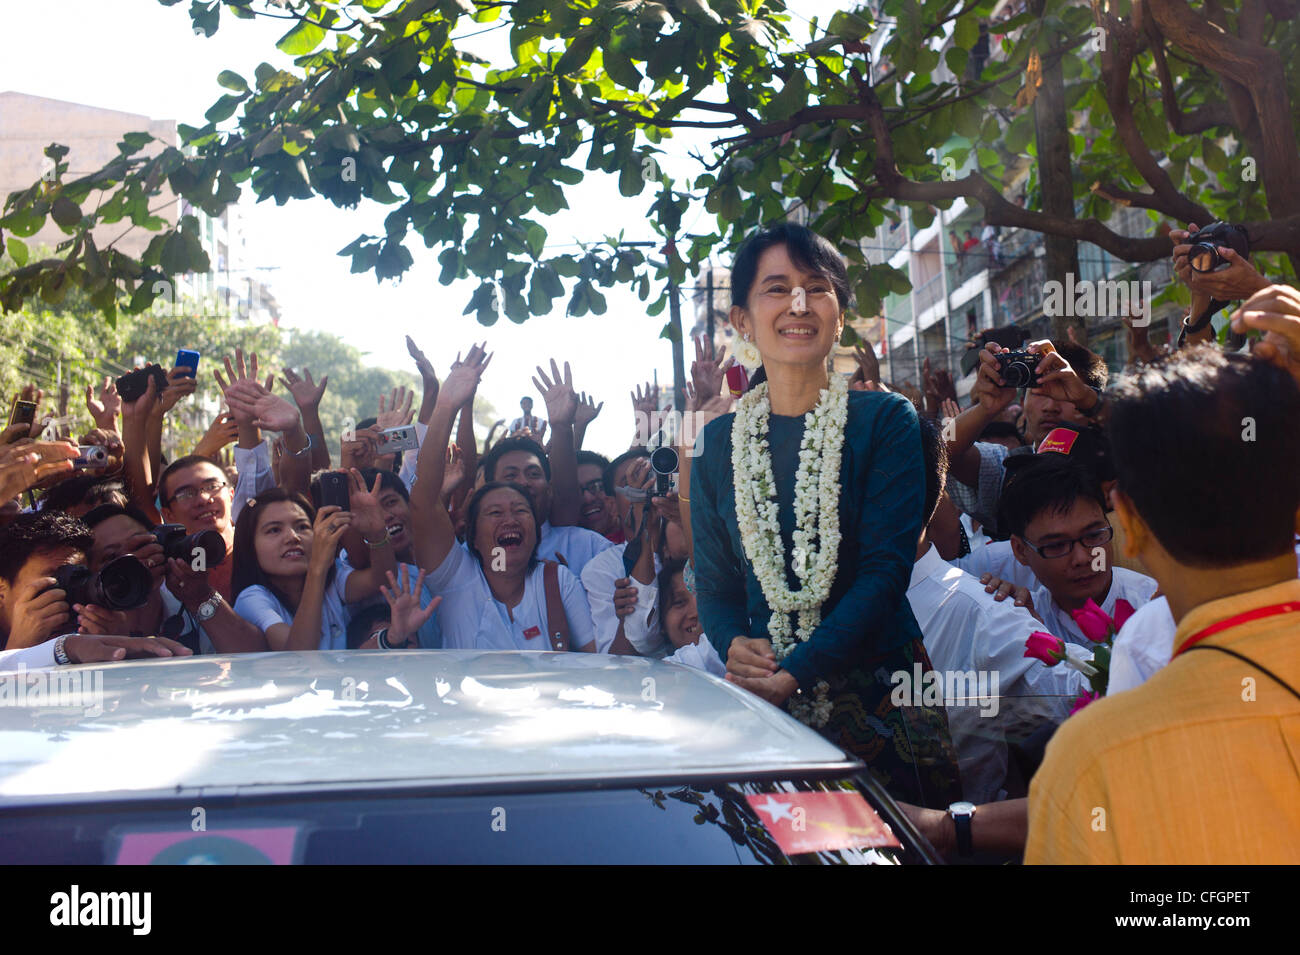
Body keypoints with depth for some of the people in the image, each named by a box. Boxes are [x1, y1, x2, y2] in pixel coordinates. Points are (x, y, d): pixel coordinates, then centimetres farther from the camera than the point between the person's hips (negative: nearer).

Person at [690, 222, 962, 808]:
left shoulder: (885, 421, -2)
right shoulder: (718, 442, 7)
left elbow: (886, 567, -10)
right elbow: (712, 577, 10)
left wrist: (795, 672, -18)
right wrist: (735, 644, -12)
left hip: (879, 691, -2)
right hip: (764, 700, 2)